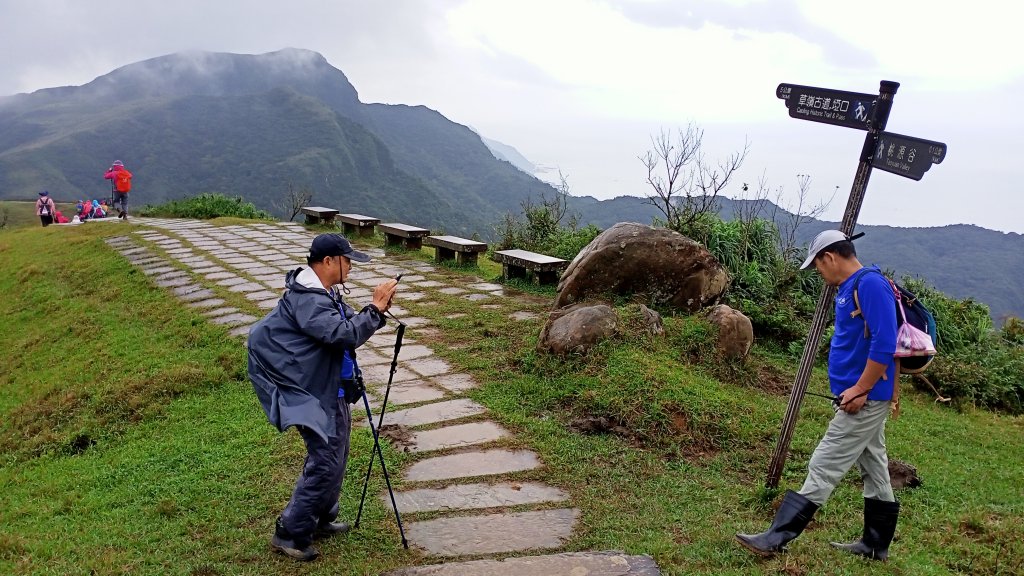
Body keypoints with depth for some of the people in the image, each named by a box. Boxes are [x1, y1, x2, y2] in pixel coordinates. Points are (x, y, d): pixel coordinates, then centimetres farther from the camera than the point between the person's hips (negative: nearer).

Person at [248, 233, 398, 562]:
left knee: (335, 455, 18)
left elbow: (348, 324, 10)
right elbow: (343, 334, -33)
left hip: (331, 388, 11)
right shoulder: (306, 298, -23)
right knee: (325, 462, -8)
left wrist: (377, 310, -7)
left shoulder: (323, 293, 11)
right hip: (313, 393, -11)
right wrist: (375, 309, -25)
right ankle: (289, 534, 5)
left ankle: (321, 519, 34)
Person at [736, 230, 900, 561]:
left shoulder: (871, 284, -17)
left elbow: (884, 344, -24)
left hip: (866, 399, -10)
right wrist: (853, 390, 9)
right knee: (873, 468, 16)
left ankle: (777, 539, -6)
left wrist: (859, 389, -20)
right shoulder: (848, 289, 13)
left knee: (823, 468, -8)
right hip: (864, 399, 10)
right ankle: (875, 544, 28)